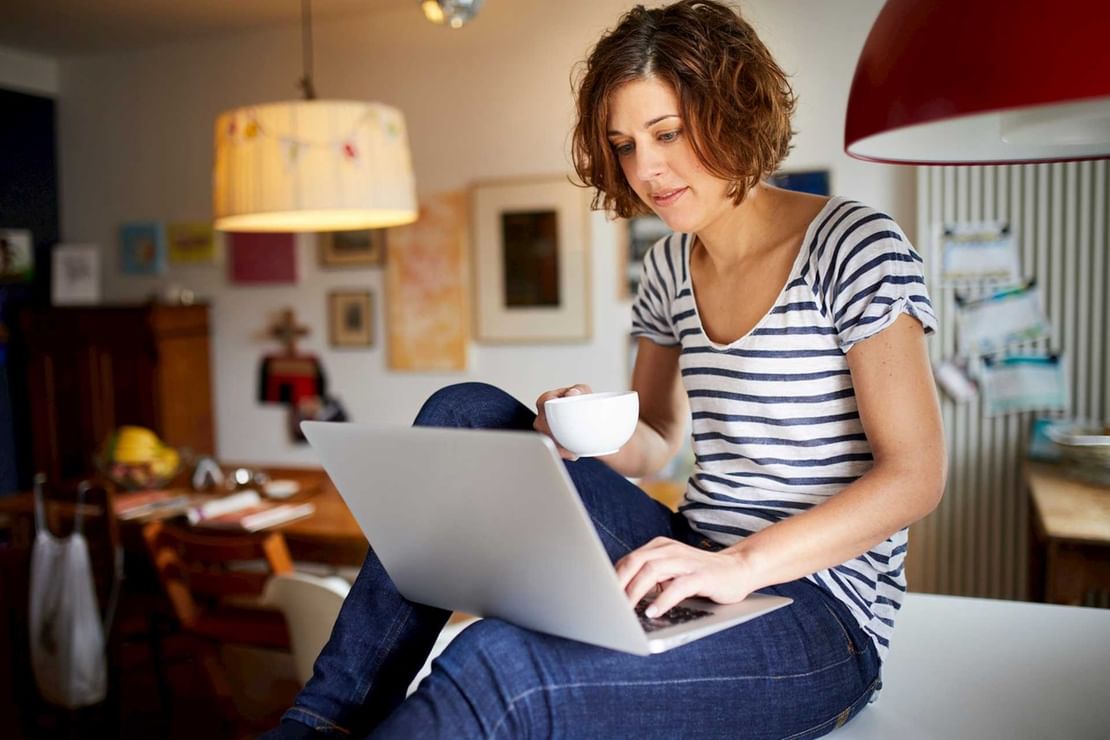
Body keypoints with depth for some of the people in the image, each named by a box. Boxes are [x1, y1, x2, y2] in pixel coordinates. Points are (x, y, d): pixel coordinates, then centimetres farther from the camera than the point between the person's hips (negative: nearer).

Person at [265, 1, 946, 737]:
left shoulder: (854, 245, -10)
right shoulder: (669, 267, 9)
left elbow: (916, 474, -14)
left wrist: (742, 564, -26)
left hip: (817, 611, -6)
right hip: (687, 564, 7)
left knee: (499, 664, -33)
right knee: (466, 414, -8)